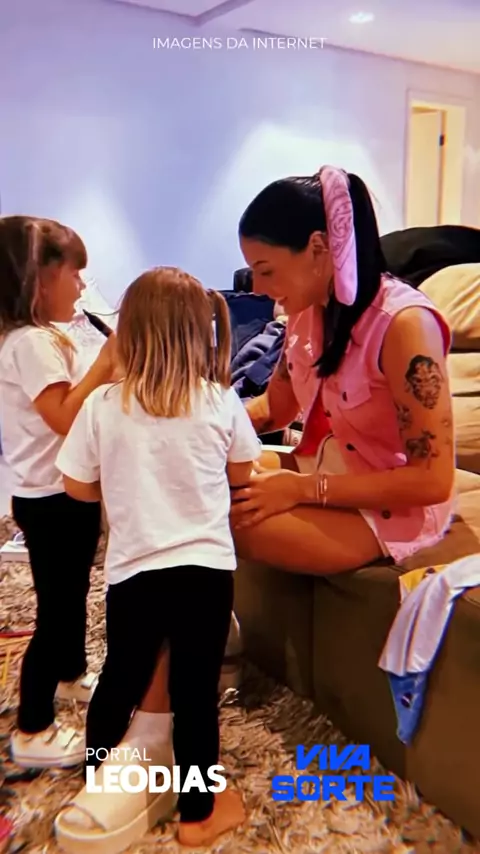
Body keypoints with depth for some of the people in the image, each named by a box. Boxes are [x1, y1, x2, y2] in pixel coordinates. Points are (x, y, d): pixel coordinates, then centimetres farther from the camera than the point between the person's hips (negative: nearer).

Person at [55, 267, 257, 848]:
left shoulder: (102, 406, -8)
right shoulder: (222, 401, -7)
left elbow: (78, 486, 2)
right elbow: (241, 475, 7)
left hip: (134, 570, 1)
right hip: (206, 567, -1)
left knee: (122, 678, 22)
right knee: (196, 691, 11)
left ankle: (96, 779, 47)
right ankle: (198, 812, 28)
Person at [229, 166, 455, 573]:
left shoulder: (404, 323, -24)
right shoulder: (310, 309, -1)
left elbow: (432, 480, -23)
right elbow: (274, 407, 12)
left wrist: (302, 489, -25)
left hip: (389, 508, -7)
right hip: (320, 469, 8)